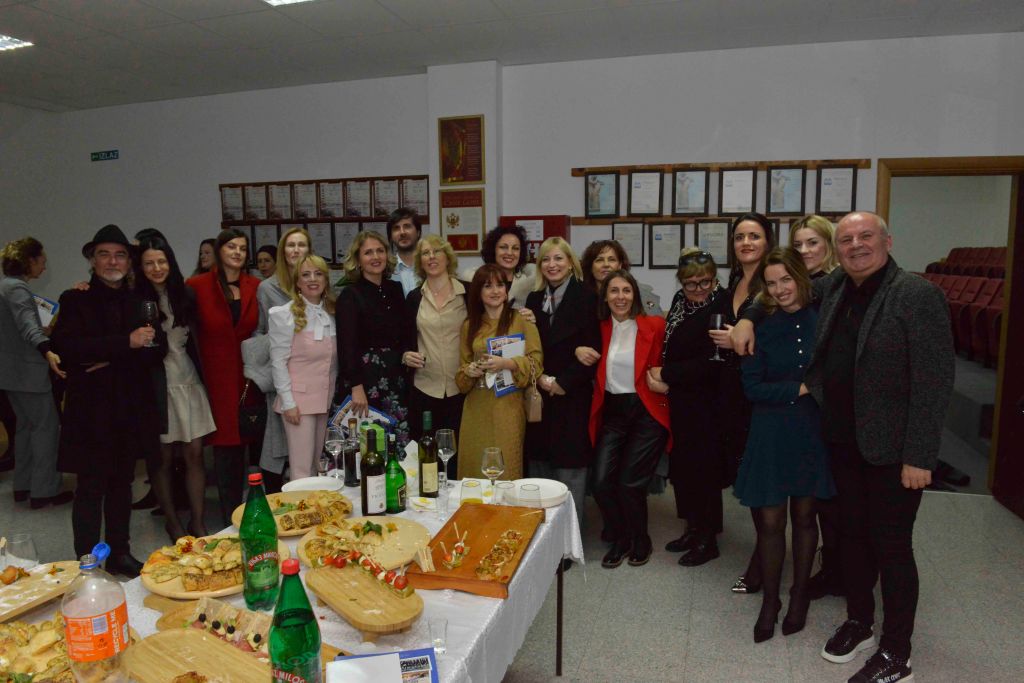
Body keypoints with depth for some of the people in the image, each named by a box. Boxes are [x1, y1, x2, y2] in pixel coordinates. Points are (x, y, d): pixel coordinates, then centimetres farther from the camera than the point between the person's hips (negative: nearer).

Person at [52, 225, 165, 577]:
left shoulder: (138, 300, 10)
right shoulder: (75, 300, 1)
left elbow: (157, 348, 1)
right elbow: (67, 348, -13)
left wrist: (109, 360, -12)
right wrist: (126, 343, -19)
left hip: (131, 408, 3)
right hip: (91, 407, -3)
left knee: (122, 483, 11)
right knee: (91, 487, 0)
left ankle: (119, 553, 23)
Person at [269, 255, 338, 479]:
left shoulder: (332, 314, 9)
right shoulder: (285, 315, -7)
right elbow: (278, 362, -8)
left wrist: (336, 395, 9)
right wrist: (288, 402, -12)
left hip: (326, 399, 5)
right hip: (299, 399, -5)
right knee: (302, 470, -4)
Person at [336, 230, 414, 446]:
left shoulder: (396, 289, 11)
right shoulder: (350, 295, -4)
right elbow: (346, 345, -12)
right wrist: (356, 386, -19)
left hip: (396, 378, 5)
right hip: (364, 377, -5)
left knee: (401, 443, 3)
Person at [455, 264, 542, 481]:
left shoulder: (521, 320, 0)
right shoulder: (469, 325, 12)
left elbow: (536, 362, -4)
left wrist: (507, 363, -19)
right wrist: (468, 371, -4)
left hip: (508, 405, -3)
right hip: (476, 407, 3)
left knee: (506, 467, -3)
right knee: (474, 466, 3)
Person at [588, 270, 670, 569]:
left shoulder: (654, 325, -6)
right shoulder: (600, 328, 5)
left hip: (646, 412, -4)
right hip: (611, 412, 4)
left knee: (629, 483, -5)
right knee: (601, 482, -4)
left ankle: (641, 541, 24)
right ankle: (620, 540, 22)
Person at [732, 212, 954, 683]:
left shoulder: (917, 295, -15)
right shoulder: (833, 288, 4)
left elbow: (935, 380, -17)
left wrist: (919, 455, -19)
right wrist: (749, 319, 7)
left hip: (892, 447, -6)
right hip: (842, 439, 6)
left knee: (891, 546, 5)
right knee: (852, 533, 18)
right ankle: (858, 623, 39)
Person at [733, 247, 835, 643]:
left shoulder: (823, 321, -2)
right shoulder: (762, 328, -3)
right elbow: (752, 387, -7)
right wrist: (802, 388, -13)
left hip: (813, 433, 1)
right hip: (771, 435, 0)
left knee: (804, 517, 14)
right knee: (770, 521, 3)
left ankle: (799, 595, 33)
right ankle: (770, 602, 23)